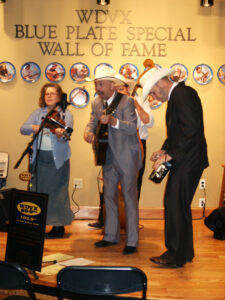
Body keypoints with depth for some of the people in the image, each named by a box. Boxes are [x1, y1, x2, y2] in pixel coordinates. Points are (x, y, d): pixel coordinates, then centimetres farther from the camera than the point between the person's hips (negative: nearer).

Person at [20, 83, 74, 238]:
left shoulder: (66, 114, 0)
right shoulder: (38, 113, 11)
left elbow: (66, 135, -15)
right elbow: (23, 128, 0)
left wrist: (61, 134, -39)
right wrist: (34, 127, -21)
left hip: (57, 159, -3)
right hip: (39, 157, 4)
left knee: (57, 192, -1)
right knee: (38, 192, 8)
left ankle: (59, 226, 10)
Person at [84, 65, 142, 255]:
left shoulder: (126, 101, -15)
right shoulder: (97, 103, 6)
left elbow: (132, 127, -25)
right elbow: (92, 121, 12)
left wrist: (112, 121, -41)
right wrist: (89, 131, -12)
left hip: (126, 157, -7)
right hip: (108, 158, 7)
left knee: (129, 198, -2)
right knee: (109, 197, 15)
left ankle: (132, 242, 5)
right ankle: (111, 236, 28)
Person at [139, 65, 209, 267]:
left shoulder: (183, 94, -15)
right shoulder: (177, 95, 18)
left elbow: (191, 129, -24)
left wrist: (171, 154, -21)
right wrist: (165, 150, 9)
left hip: (188, 160, -10)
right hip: (184, 160, 10)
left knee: (176, 206, -6)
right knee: (178, 206, 15)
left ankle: (177, 256, 4)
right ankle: (185, 252, 25)